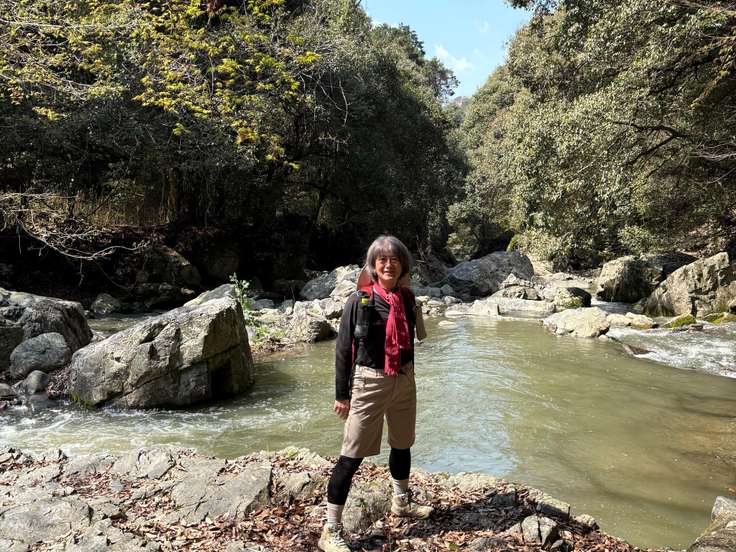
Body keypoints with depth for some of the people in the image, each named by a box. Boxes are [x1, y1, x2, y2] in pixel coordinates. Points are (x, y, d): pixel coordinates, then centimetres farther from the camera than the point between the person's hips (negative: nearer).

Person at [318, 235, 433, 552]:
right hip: (369, 383, -6)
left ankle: (401, 502, 46)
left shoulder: (407, 299, 3)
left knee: (402, 445, 22)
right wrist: (341, 394, -8)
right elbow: (343, 349, -9)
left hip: (404, 382, 6)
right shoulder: (359, 300, -11)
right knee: (352, 456, -3)